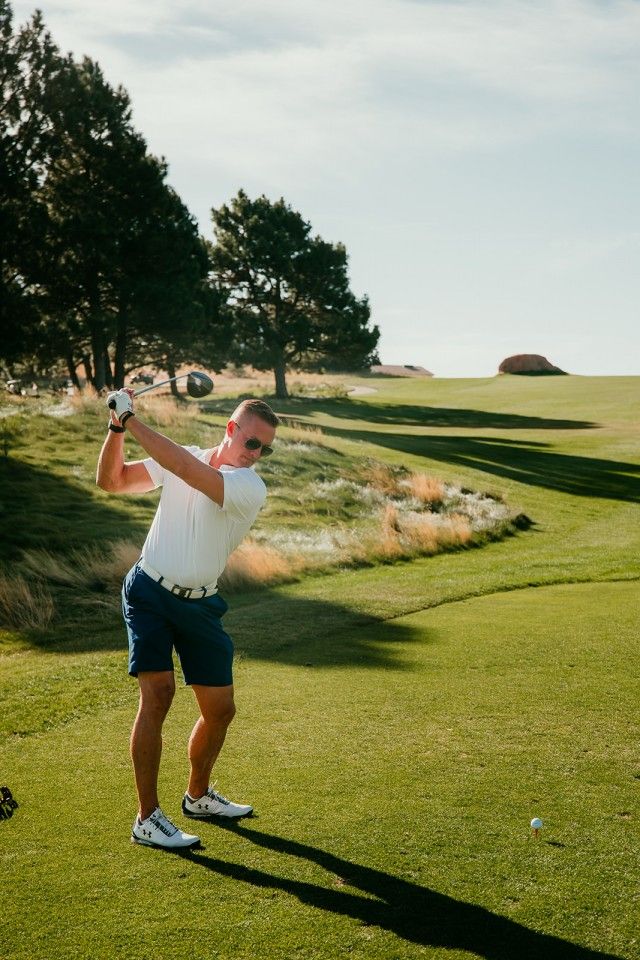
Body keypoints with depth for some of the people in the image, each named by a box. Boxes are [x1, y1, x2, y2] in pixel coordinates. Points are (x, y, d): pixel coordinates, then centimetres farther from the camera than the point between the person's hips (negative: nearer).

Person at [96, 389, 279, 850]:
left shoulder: (251, 488, -15)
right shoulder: (182, 456, -4)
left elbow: (187, 470, -30)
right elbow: (111, 480, -3)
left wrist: (133, 420, -29)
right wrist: (117, 428, -19)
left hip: (199, 605, 1)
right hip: (150, 592, -1)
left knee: (221, 709, 8)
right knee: (158, 690, -17)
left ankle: (199, 795, 35)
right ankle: (147, 819, -10)